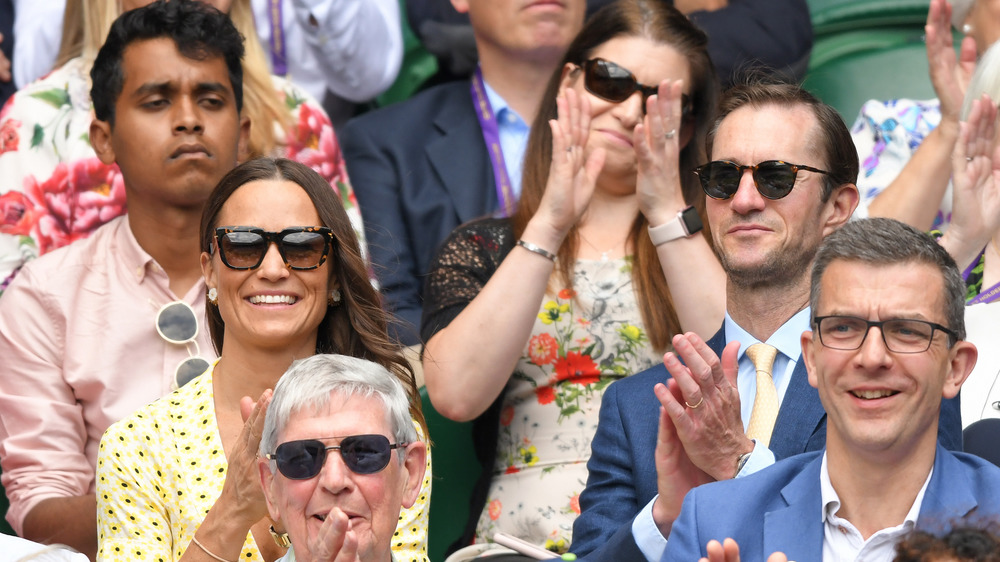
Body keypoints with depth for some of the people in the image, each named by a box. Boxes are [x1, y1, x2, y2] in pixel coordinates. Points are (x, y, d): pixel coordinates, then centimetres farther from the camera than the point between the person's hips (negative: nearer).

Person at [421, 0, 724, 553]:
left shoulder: (704, 242, 15)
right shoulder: (480, 249, 15)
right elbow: (456, 394, -4)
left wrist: (668, 215, -4)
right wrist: (550, 226, -6)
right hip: (524, 538, 0)